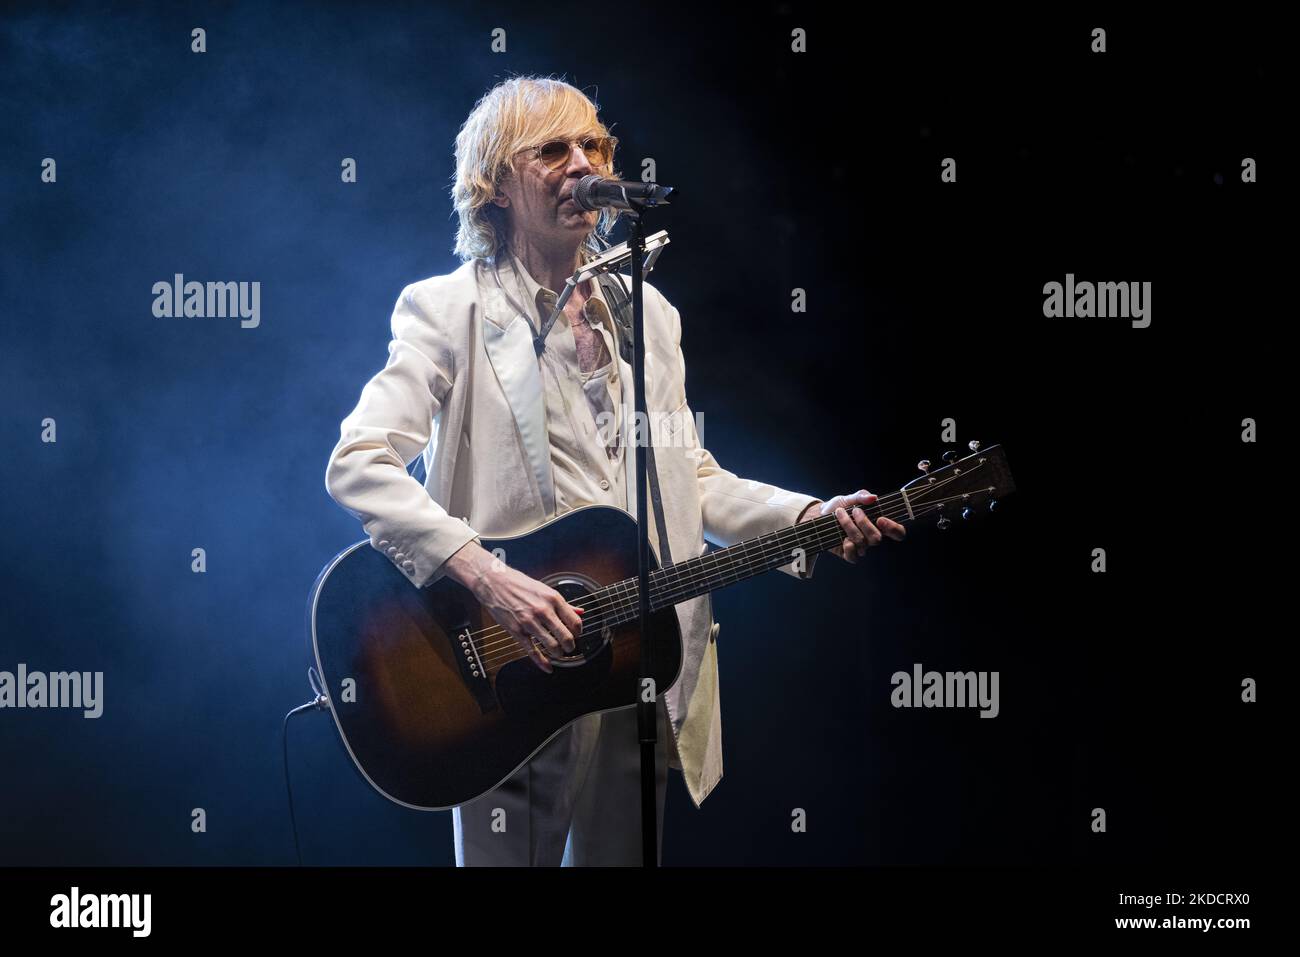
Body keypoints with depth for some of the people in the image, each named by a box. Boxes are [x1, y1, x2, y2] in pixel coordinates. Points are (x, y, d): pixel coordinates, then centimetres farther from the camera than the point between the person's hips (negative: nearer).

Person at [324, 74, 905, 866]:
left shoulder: (649, 314, 15)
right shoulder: (449, 310, -3)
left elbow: (692, 477, 18)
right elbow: (358, 463, -15)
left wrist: (810, 517, 0)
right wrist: (485, 577, -26)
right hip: (513, 666, -5)